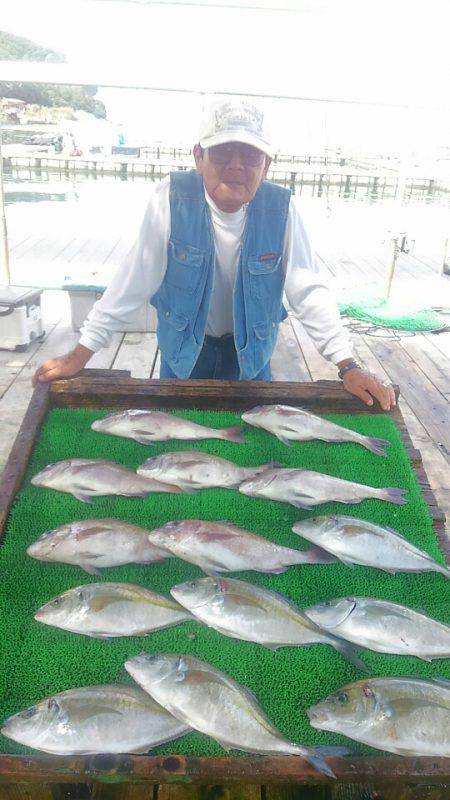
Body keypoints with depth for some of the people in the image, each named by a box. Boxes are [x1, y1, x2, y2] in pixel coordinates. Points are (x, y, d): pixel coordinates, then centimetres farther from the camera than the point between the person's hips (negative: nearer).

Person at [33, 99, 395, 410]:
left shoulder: (281, 209, -19)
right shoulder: (171, 198, -22)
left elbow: (309, 291, -16)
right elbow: (135, 280, -19)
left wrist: (348, 366, -20)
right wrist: (81, 354, -18)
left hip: (251, 351, 1)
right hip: (183, 347, 0)